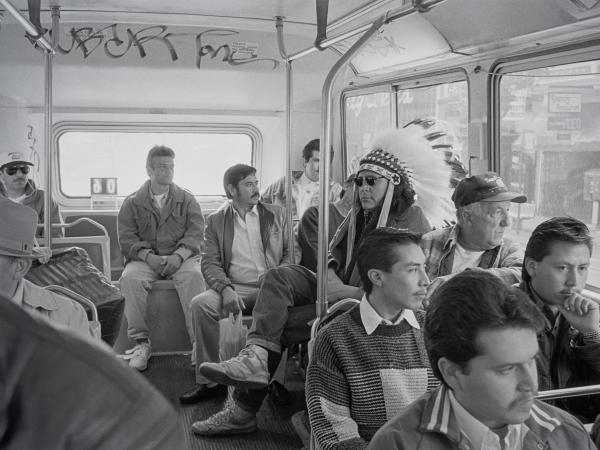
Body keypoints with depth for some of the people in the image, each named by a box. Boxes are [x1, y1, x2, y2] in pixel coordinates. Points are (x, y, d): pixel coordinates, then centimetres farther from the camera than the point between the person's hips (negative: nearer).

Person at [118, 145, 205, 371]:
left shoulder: (187, 200, 15)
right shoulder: (132, 202, 14)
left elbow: (196, 235, 2)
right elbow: (127, 239, 2)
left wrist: (178, 256, -17)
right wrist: (150, 257, -17)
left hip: (181, 258, 0)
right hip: (145, 258, 1)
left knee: (193, 276, -34)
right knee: (130, 278, -32)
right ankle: (141, 342, -25)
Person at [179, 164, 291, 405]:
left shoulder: (277, 214, 14)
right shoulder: (216, 221, 12)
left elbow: (290, 254, 11)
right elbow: (210, 263, 5)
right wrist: (226, 289, -16)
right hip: (235, 288, 1)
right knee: (200, 303, -28)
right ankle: (210, 380, -17)